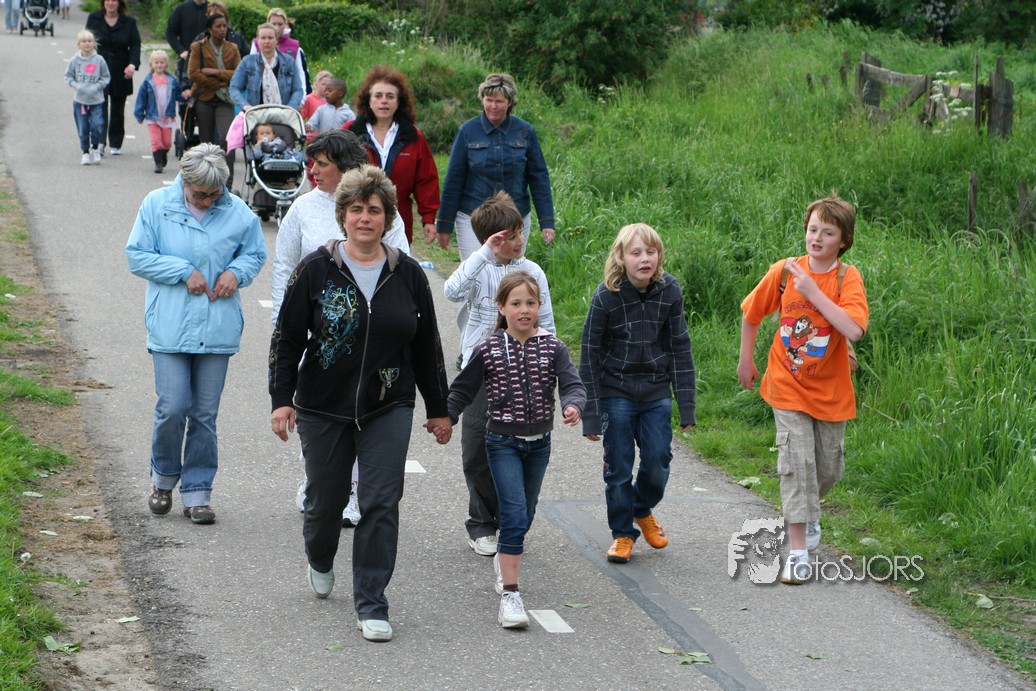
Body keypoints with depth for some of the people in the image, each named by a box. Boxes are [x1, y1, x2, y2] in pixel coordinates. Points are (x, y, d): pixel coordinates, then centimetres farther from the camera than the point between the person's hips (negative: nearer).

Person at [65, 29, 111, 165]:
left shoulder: (99, 60, -4)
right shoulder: (74, 60, -2)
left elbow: (106, 77, 3)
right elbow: (68, 76, 7)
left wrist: (97, 86, -12)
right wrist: (75, 85, -10)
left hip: (96, 100, -1)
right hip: (79, 100, 1)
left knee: (97, 125, -11)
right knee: (82, 129, 5)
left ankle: (95, 149, 13)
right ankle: (85, 152, 20)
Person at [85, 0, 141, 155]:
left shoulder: (129, 22, 3)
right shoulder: (93, 19, 3)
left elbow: (135, 45, -1)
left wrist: (133, 64, -18)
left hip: (120, 73, 2)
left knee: (118, 109, 10)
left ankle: (115, 144, 20)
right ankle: (99, 144, -11)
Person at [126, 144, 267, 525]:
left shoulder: (238, 212, 3)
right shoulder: (156, 205, -1)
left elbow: (256, 252, 16)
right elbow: (137, 255, -1)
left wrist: (237, 272, -5)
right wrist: (184, 272, -11)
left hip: (217, 331, 2)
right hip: (170, 328, -2)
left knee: (205, 414, 5)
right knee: (172, 407, -8)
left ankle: (197, 491, 15)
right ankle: (164, 478, 18)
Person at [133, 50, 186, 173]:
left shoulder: (172, 80, 1)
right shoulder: (148, 81, -4)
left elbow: (178, 95, 8)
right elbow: (142, 98, 0)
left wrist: (184, 96, -15)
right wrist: (139, 114, 0)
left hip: (168, 117, 2)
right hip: (153, 117, -2)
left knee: (167, 142, 10)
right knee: (156, 141, -8)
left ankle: (163, 155, 37)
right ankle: (158, 163, -1)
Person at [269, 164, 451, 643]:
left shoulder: (407, 275, 2)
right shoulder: (316, 270, -4)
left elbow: (427, 347, 9)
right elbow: (287, 338, -1)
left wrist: (438, 409, 12)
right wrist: (281, 399, -7)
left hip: (388, 409, 1)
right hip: (323, 407, -1)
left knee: (381, 504, -7)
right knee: (326, 500, 10)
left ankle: (371, 605, 0)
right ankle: (320, 561, 44)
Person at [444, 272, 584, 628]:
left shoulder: (552, 348, -3)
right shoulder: (488, 350, -6)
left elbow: (572, 383, -13)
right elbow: (463, 389, 5)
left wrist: (572, 405, -34)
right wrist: (444, 418, -7)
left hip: (539, 442, 3)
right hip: (503, 442, -3)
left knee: (525, 515, 17)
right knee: (514, 515, -15)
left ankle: (504, 560, 46)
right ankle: (509, 594, -15)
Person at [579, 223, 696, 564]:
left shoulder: (669, 291, -7)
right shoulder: (606, 296, -15)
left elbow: (680, 349, 1)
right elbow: (590, 355, -8)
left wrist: (686, 406, 0)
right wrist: (591, 415, -8)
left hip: (656, 393, 2)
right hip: (616, 393, -2)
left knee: (658, 462, 2)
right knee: (619, 467, 2)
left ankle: (643, 510, 32)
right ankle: (622, 533, 20)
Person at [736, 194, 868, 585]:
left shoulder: (847, 278, -14)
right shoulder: (784, 271, -8)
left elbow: (853, 329, -31)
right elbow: (751, 314, 8)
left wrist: (813, 291, -29)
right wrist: (745, 361, 13)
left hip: (830, 391, 1)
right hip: (789, 387, 0)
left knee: (828, 467, 14)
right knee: (796, 462, -10)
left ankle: (808, 512, 46)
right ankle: (798, 550, -8)